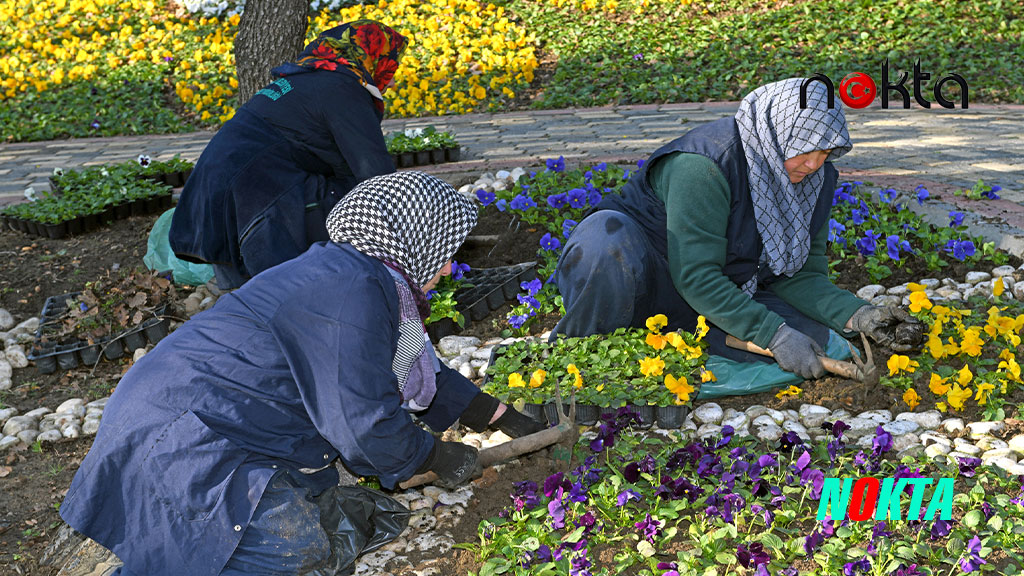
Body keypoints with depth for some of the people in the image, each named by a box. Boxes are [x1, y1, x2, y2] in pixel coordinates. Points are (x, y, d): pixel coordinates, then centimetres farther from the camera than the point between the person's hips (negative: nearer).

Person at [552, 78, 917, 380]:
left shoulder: (815, 179, -3)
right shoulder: (706, 165, -28)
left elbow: (802, 275, -1)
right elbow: (695, 276, -30)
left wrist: (857, 315, -19)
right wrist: (773, 334, -33)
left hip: (727, 293, 8)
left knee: (809, 335, -17)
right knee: (606, 234, -42)